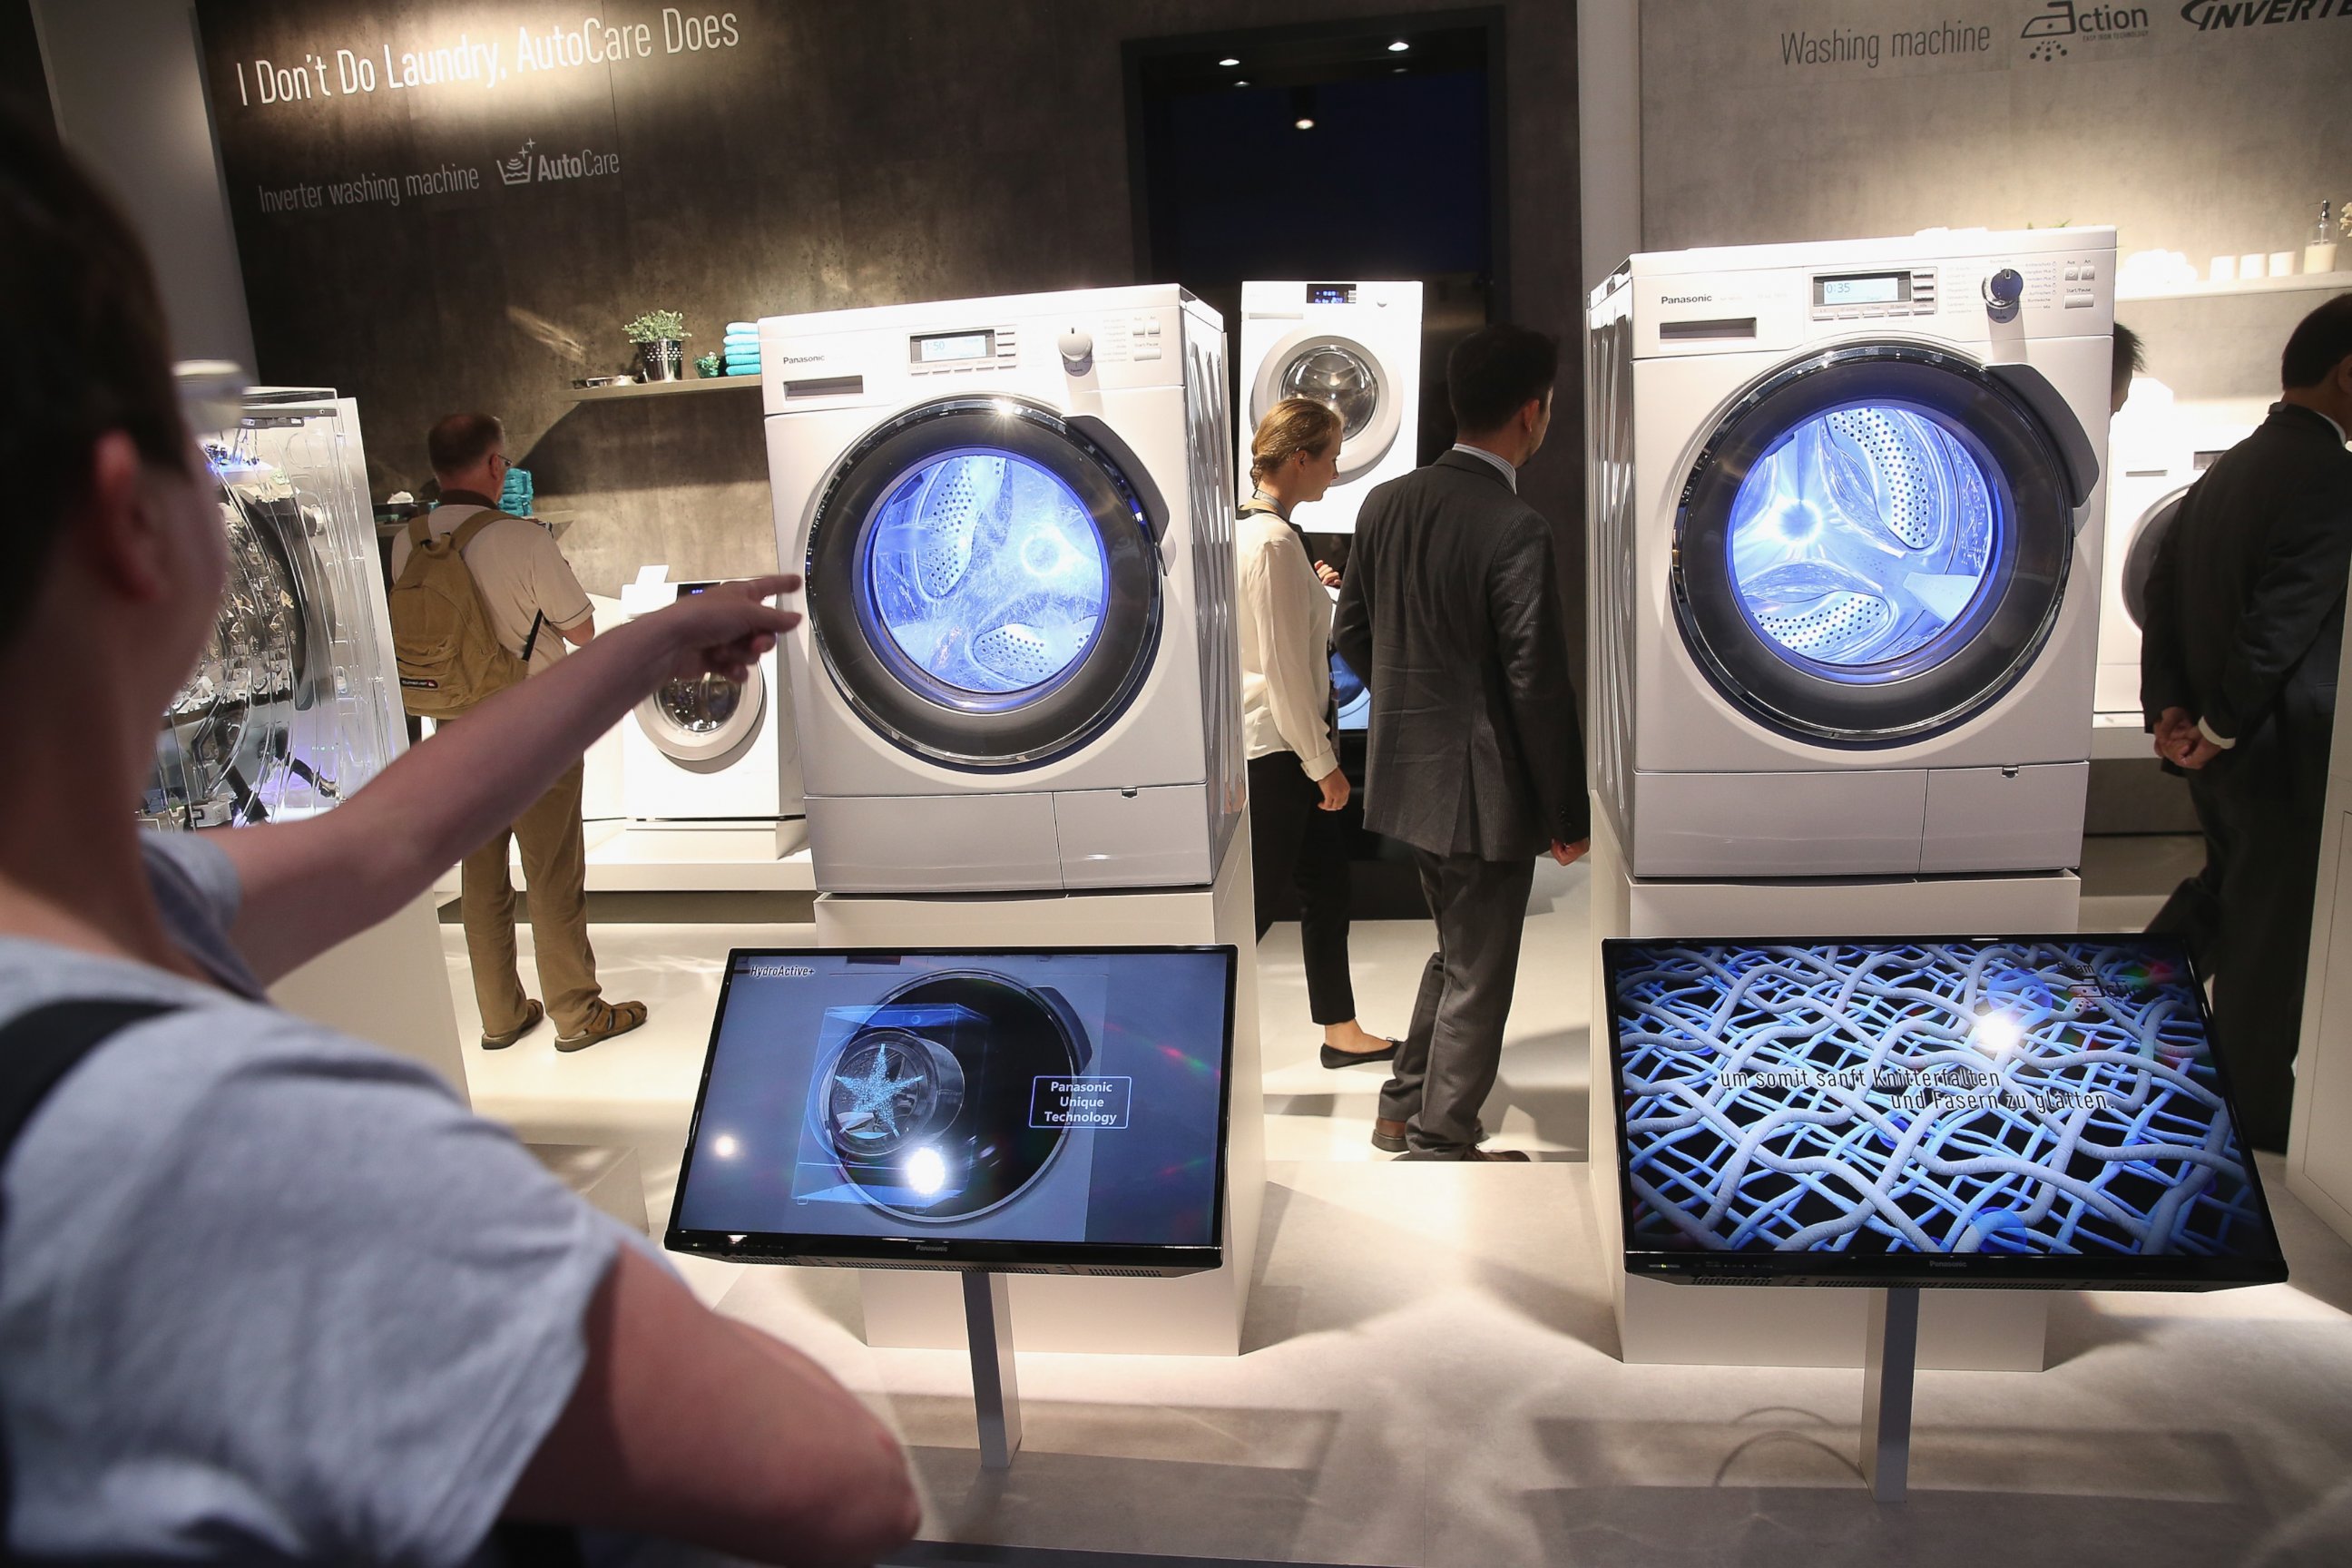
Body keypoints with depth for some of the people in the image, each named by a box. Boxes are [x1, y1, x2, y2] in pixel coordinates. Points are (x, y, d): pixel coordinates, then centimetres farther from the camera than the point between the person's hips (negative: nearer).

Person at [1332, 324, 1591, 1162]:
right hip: (1482, 787, -7)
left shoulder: (1386, 502, 0)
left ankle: (1404, 1108, 37)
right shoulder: (1515, 529, -21)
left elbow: (1350, 632, 9)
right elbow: (1538, 686, -19)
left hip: (1406, 771, 8)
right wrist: (1569, 815, -9)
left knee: (1454, 950, 26)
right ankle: (1440, 1146, 23)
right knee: (1478, 979, 10)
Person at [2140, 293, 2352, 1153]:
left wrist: (2168, 707, 2)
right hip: (2282, 751, -8)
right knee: (2272, 930, 6)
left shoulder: (2226, 472, 8)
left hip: (2220, 749, 8)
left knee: (2227, 885, 27)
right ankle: (2257, 1107, 21)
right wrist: (2219, 727, -17)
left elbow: (2163, 590, 7)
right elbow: (2281, 621, -26)